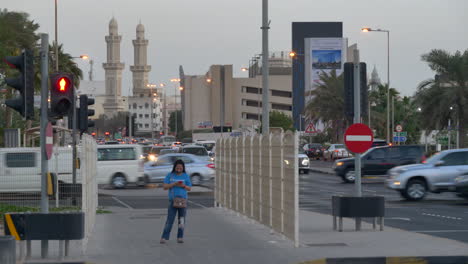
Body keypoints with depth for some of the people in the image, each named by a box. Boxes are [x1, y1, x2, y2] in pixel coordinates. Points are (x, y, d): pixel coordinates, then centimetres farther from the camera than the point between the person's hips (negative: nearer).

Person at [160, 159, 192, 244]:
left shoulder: (185, 176, 6)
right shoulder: (170, 175, 4)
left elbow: (189, 188, 8)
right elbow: (165, 186, -1)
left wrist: (183, 186, -13)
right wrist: (174, 184, -15)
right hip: (172, 200, -1)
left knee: (182, 219, 3)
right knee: (170, 219, -6)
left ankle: (180, 237, 10)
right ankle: (164, 237, -4)